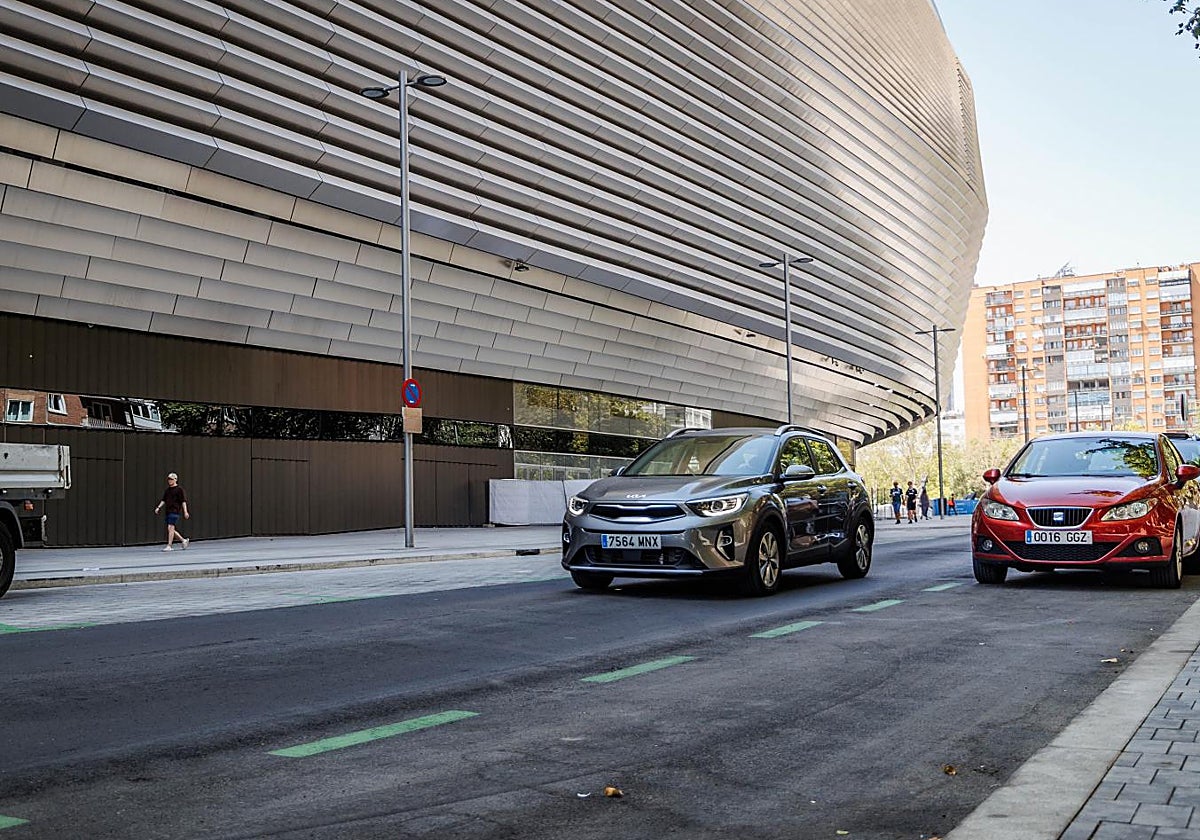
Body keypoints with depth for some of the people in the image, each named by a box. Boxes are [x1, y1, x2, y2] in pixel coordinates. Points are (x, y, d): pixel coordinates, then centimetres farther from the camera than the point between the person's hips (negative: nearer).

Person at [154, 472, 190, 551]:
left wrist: (185, 512, -14)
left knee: (170, 528, -14)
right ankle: (184, 540, 25)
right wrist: (158, 507, 7)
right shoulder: (167, 490, 15)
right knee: (171, 529, 9)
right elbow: (163, 500, 21)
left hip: (175, 511, -8)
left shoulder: (179, 489, -5)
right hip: (168, 511, 8)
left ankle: (169, 546, -12)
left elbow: (183, 501, -8)